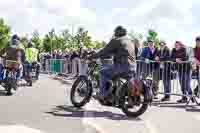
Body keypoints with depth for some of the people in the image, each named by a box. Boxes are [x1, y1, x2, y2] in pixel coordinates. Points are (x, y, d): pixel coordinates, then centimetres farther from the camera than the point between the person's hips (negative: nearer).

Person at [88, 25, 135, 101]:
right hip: (132, 66, 9)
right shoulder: (130, 42, 22)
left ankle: (103, 95, -4)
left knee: (103, 72, 1)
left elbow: (104, 51, -5)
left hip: (122, 65, -9)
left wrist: (92, 57, 3)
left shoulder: (116, 41, -3)